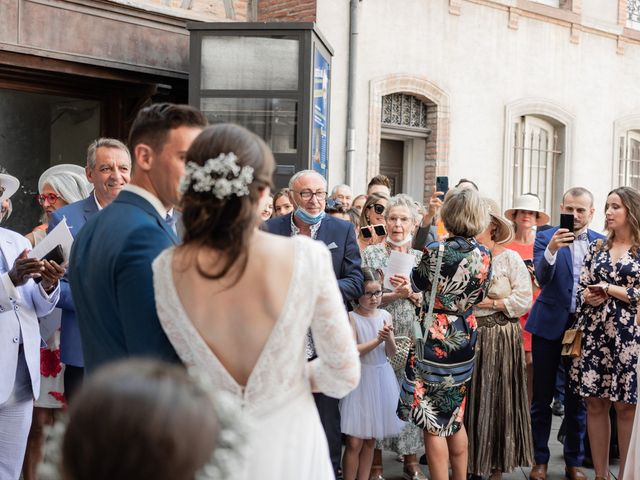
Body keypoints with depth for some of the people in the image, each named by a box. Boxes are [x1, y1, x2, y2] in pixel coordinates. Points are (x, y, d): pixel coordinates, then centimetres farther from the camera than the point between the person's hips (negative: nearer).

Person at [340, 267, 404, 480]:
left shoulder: (385, 316, 4)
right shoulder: (351, 317, -9)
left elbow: (391, 353, 3)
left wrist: (388, 338, -18)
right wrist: (377, 340, -25)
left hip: (381, 379, 4)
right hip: (359, 379, -4)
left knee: (370, 440, 11)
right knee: (355, 442, -5)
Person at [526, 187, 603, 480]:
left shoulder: (601, 242, 4)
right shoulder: (545, 238, -4)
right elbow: (542, 279, -18)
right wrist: (551, 249, -33)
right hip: (550, 326, -2)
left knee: (578, 399, 11)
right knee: (542, 398, 6)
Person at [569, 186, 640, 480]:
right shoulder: (596, 249, 12)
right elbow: (581, 290, 12)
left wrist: (609, 289, -9)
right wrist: (589, 297, -9)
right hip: (594, 334, 4)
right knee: (595, 404, 6)